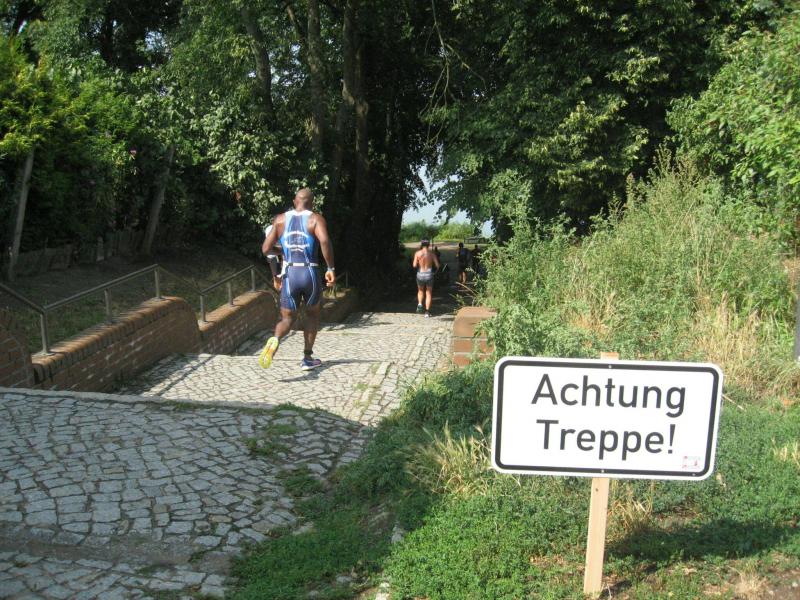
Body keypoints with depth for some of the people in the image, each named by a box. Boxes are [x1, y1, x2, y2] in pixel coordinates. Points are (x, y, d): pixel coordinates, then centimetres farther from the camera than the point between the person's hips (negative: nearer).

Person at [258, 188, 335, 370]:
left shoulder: (280, 219, 8)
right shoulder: (316, 219, -1)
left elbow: (265, 249, 5)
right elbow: (324, 240, -21)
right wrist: (331, 269, -15)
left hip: (289, 274, 2)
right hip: (310, 273, -2)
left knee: (286, 318, 11)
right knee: (313, 314, 22)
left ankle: (275, 340, -23)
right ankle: (307, 359, 23)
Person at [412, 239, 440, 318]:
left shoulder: (417, 253, -4)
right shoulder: (432, 253, -1)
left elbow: (414, 265, -9)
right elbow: (437, 265, -1)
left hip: (420, 274, 0)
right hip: (429, 274, 0)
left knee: (420, 291, 25)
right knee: (429, 293, 10)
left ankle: (420, 304, 0)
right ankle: (427, 312, 1)